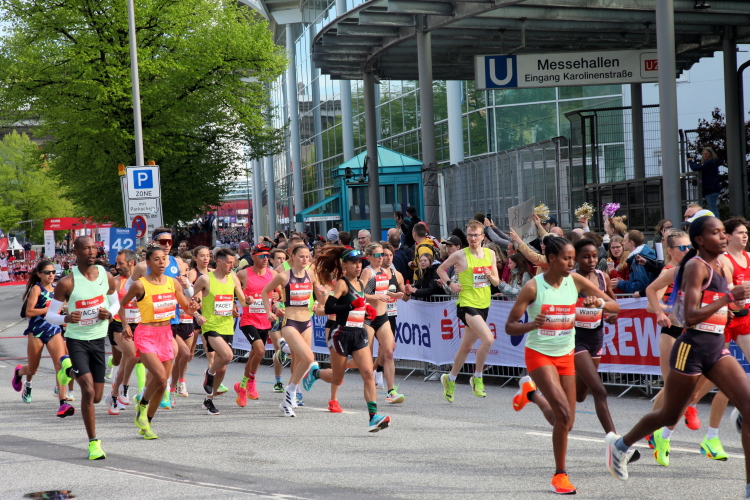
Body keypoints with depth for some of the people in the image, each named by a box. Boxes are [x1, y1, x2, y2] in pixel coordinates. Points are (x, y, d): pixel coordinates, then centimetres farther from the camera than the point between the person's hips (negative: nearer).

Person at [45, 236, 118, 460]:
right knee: (88, 391, -19)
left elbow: (115, 302, 13)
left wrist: (109, 313, -10)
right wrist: (66, 319, -31)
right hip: (76, 340, -4)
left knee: (97, 397, 11)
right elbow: (49, 315, -10)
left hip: (98, 339, 4)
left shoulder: (107, 277, -4)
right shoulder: (67, 283, -15)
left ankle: (69, 367, 42)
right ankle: (93, 442, -8)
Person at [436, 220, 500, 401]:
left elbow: (496, 281, 12)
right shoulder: (460, 255, -8)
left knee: (467, 346, 15)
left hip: (483, 305, 6)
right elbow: (441, 269, 6)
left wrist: (490, 276, -9)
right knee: (488, 339, -23)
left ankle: (450, 379, 33)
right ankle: (477, 378, -6)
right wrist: (450, 284, -9)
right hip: (467, 304, -6)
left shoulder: (490, 254, 7)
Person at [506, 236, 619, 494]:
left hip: (566, 355, 5)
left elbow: (615, 306, -4)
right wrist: (532, 324, -32)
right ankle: (560, 475, -2)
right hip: (539, 355, -5)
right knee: (564, 416, -19)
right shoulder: (533, 287, -15)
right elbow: (509, 327, -12)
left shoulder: (575, 281, -5)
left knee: (565, 422, 6)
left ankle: (532, 393, 35)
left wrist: (600, 303, -27)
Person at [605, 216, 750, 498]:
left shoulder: (721, 268, 12)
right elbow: (691, 316, -23)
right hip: (692, 347, -7)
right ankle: (620, 444, 36)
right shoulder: (696, 266, -13)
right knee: (669, 416, 9)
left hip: (717, 348, 7)